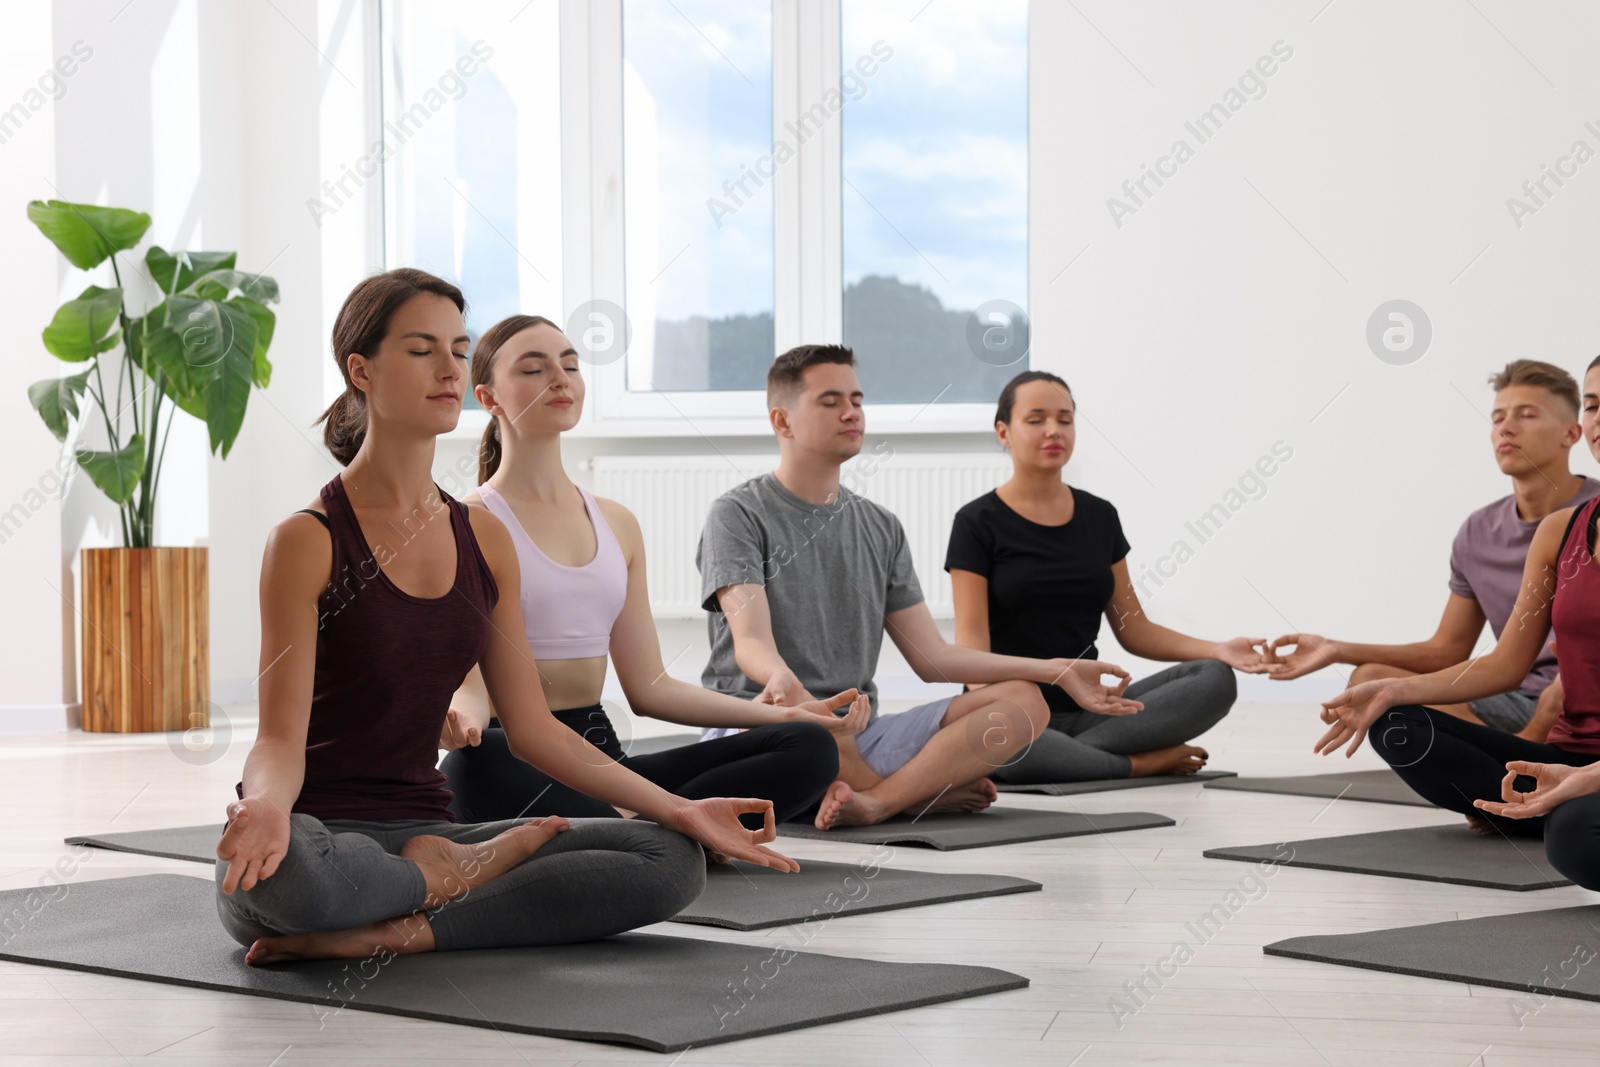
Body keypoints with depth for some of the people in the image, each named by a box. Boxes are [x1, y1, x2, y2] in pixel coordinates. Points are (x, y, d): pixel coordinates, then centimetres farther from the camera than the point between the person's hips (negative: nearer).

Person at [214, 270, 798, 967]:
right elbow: (281, 737, -12)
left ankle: (395, 932, -21)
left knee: (671, 859, -14)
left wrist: (678, 809, 2)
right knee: (290, 869, -44)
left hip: (424, 831, 6)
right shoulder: (309, 540, -8)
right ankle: (453, 874, -11)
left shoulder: (484, 539, 10)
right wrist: (266, 804, -37)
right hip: (320, 833, -5)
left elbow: (532, 727, 11)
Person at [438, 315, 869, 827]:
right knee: (479, 762, -45)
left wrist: (788, 713, 9)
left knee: (808, 747, -16)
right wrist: (461, 723, -34)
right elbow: (469, 682, -8)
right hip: (518, 761, -6)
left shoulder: (617, 524, 19)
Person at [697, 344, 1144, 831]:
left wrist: (1056, 671, 3)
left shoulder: (881, 528, 18)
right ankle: (923, 794, -14)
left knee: (1022, 702, -13)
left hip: (859, 737, 6)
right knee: (797, 709, -42)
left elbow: (932, 656, 13)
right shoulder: (738, 514, -1)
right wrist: (781, 679, -42)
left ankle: (873, 801, -35)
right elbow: (750, 642, -16)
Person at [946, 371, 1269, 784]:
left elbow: (1133, 629, 13)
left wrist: (1218, 651, -4)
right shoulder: (978, 524, -2)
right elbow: (972, 638, -11)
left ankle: (1072, 754, -22)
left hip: (1088, 708, 5)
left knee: (1215, 679, -17)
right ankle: (1142, 762, -19)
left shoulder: (1100, 518, 13)